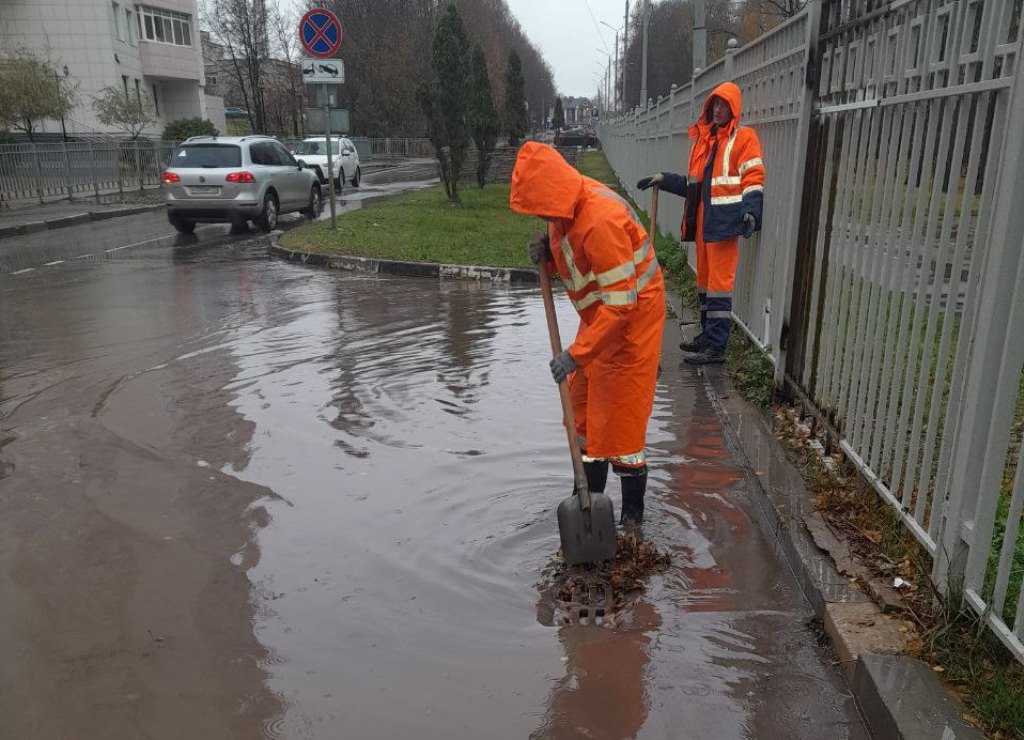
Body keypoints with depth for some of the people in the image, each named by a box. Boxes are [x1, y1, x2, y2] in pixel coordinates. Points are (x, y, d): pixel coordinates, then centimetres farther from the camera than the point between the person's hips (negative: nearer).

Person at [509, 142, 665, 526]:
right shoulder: (565, 205, -4)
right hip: (599, 313, 10)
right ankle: (590, 495, 32)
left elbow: (620, 301, -31)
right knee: (583, 406, 16)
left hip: (632, 317, -9)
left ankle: (633, 514, 14)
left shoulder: (600, 221, -32)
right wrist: (548, 250, -8)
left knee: (620, 417, -3)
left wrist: (577, 353, -28)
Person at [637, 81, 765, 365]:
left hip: (724, 221, -8)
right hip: (702, 220, 8)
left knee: (719, 282, -8)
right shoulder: (703, 138, 19)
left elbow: (753, 180, -10)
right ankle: (707, 335, 24)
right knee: (704, 280, 13)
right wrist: (663, 179, 15)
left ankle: (716, 347, -6)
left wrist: (750, 212, -24)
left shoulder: (743, 138, -2)